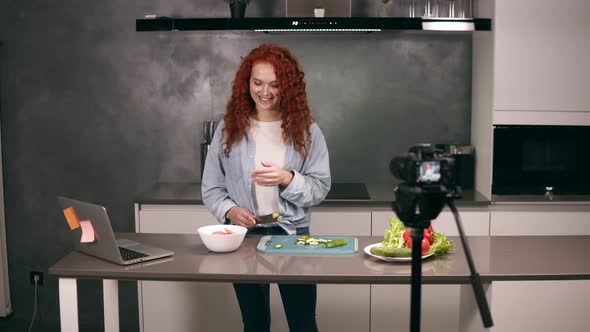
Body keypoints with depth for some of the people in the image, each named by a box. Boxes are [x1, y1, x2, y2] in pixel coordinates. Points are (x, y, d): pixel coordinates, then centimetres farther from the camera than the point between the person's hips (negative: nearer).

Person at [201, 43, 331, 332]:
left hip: (292, 234, -1)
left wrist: (287, 178, -23)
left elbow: (321, 188, -6)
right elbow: (211, 188, 1)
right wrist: (230, 211, -17)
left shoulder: (306, 130, -3)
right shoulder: (229, 127, -2)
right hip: (244, 235, 1)